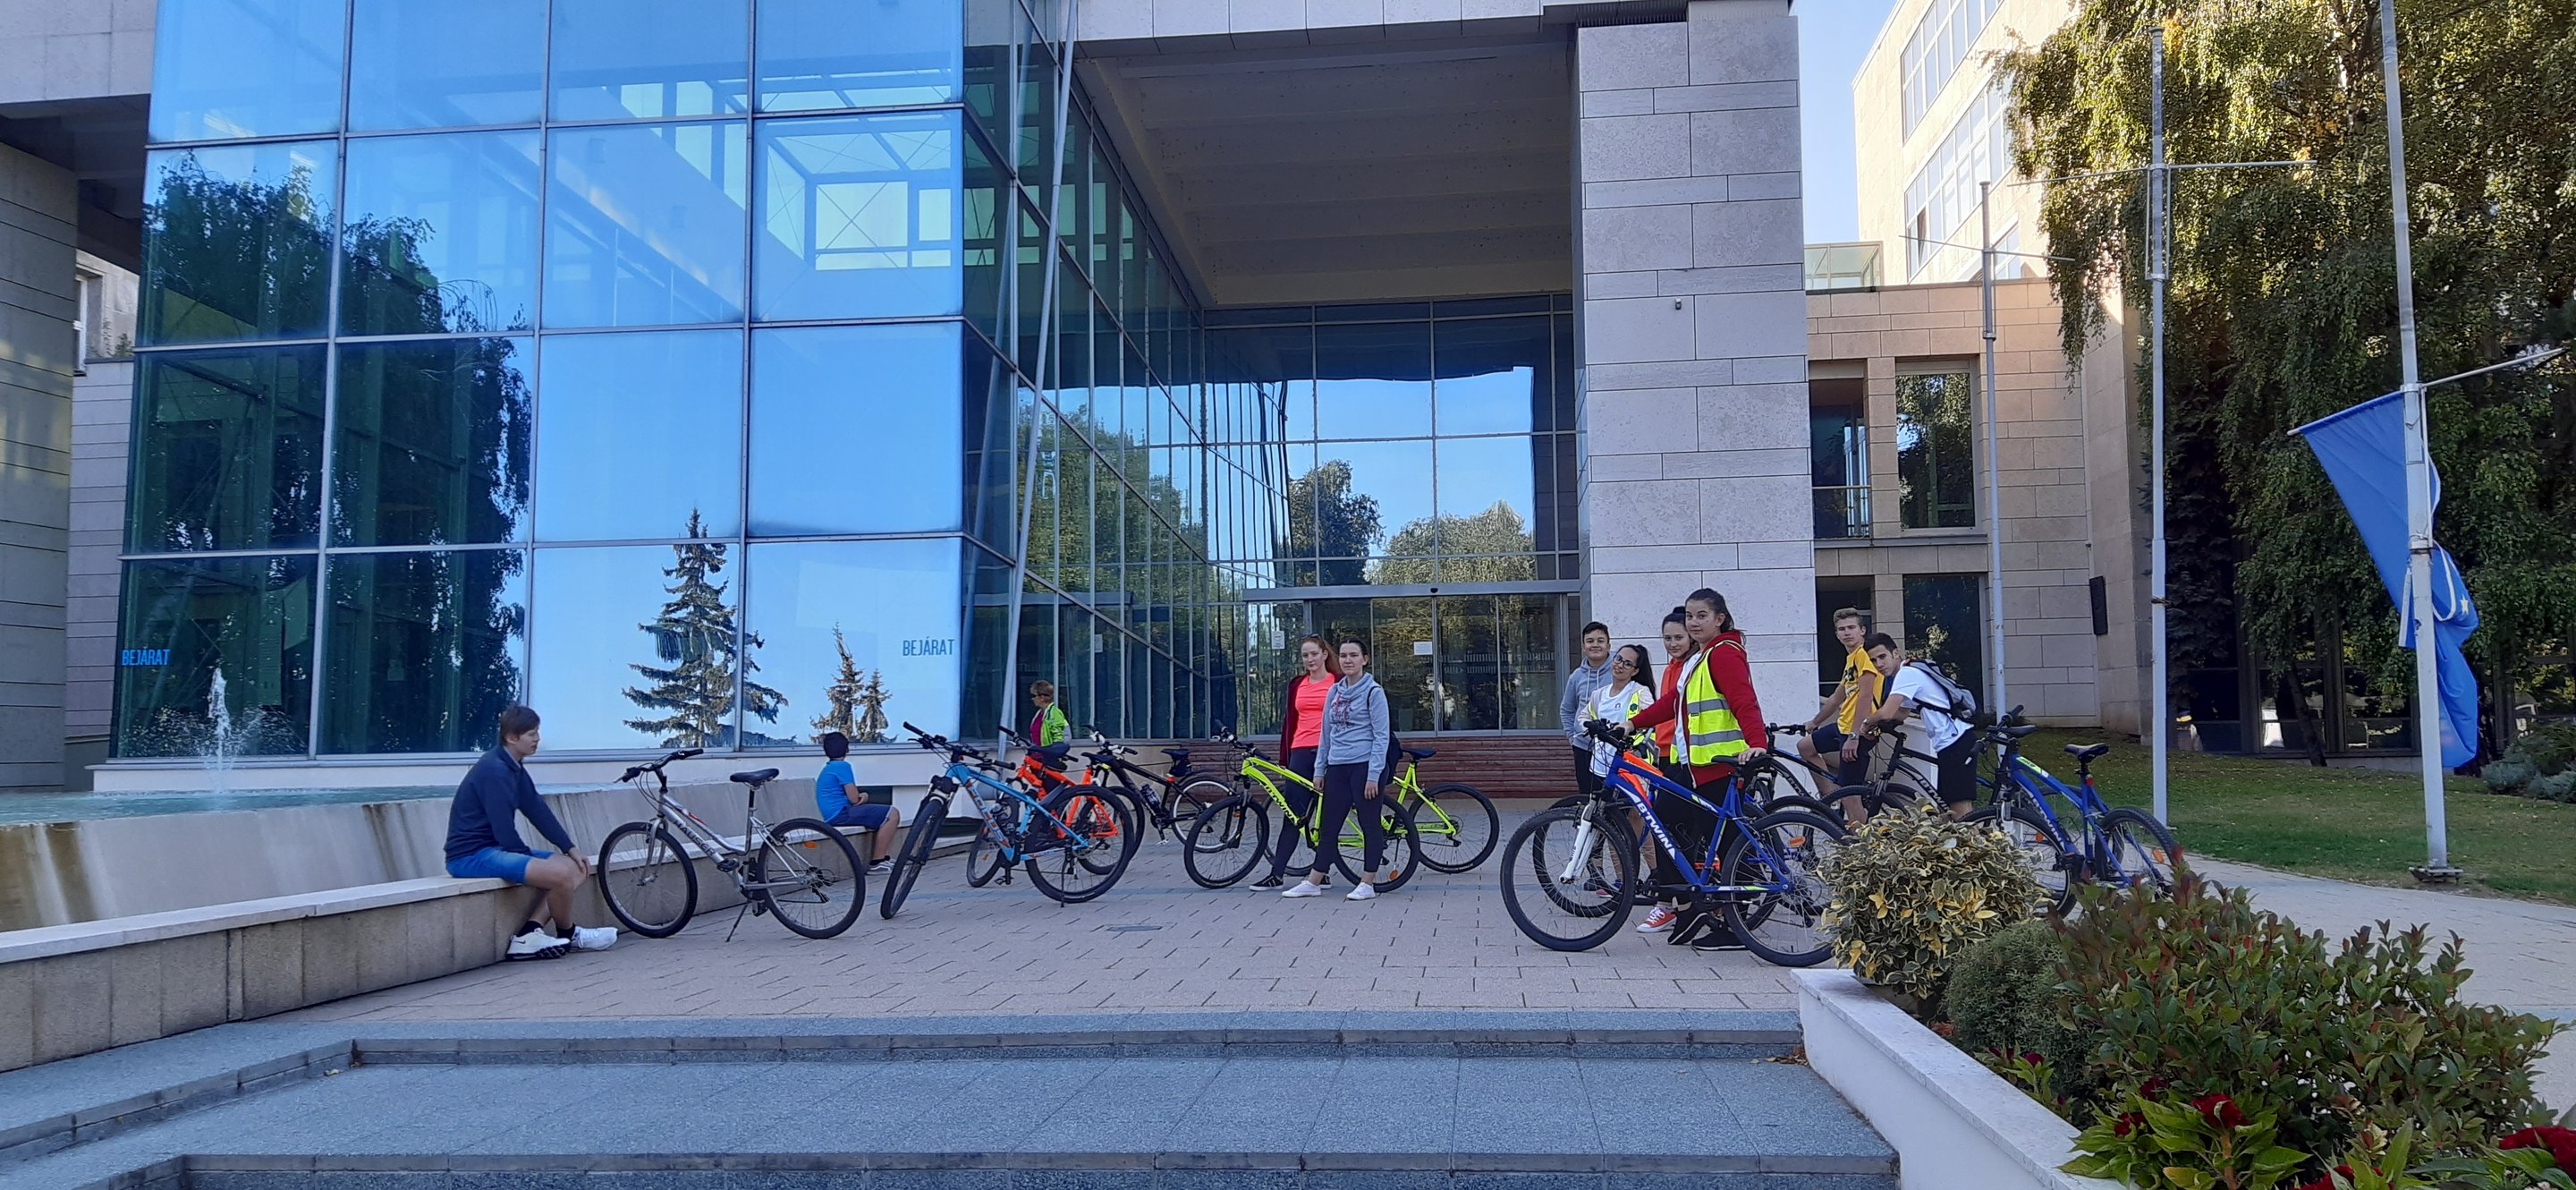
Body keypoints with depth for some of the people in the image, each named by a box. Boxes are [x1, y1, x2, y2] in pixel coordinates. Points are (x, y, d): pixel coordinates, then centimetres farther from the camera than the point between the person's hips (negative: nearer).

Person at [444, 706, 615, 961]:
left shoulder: (514, 768, 11)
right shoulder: (494, 770, -19)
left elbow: (538, 812, 11)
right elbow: (504, 831, -22)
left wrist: (571, 850, 5)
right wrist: (530, 857, -6)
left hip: (493, 849, 10)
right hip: (471, 856, -10)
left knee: (574, 868, 3)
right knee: (561, 874, -24)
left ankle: (528, 934, -7)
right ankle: (568, 935, 2)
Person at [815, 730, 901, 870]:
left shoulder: (827, 769, 21)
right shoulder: (842, 766, -10)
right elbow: (854, 798, -14)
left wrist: (863, 796, 1)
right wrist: (862, 797, 9)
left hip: (832, 816, 10)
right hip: (842, 813, -10)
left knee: (887, 814, 19)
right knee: (893, 814, -13)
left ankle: (886, 858, 12)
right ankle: (877, 861, -12)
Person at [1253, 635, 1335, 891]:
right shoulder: (1296, 685, 15)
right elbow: (1289, 721, 17)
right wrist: (1284, 758, 13)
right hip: (1301, 753, 4)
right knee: (1292, 814, 0)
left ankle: (1322, 873, 10)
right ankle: (1277, 872, 0)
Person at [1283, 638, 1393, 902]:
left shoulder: (1373, 692, -5)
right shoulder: (1334, 691, 13)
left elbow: (1381, 736, -8)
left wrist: (1373, 775, -14)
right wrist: (1319, 768, 14)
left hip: (1364, 766, -6)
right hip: (1337, 768, 6)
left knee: (1370, 824, 1)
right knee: (1328, 825, 8)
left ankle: (1367, 883, 9)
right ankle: (1313, 882, 14)